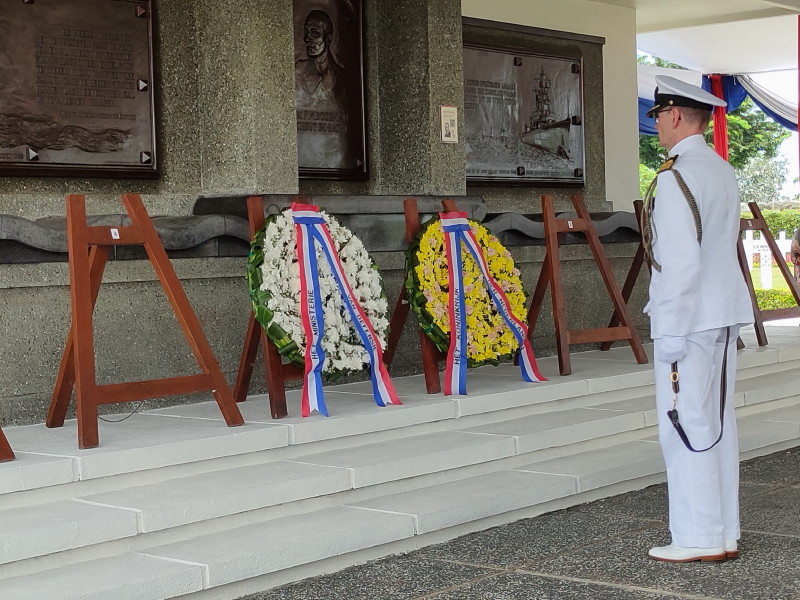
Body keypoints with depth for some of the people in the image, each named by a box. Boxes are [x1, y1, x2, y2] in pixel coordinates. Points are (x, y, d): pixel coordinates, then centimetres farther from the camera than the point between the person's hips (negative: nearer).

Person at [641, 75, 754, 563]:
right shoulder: (724, 172, 13)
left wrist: (670, 332, -17)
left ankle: (699, 538, 2)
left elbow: (680, 261, -20)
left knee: (687, 427, -3)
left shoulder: (677, 176, -15)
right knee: (719, 424, 12)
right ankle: (726, 535, 18)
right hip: (725, 313, 9)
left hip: (690, 317, -9)